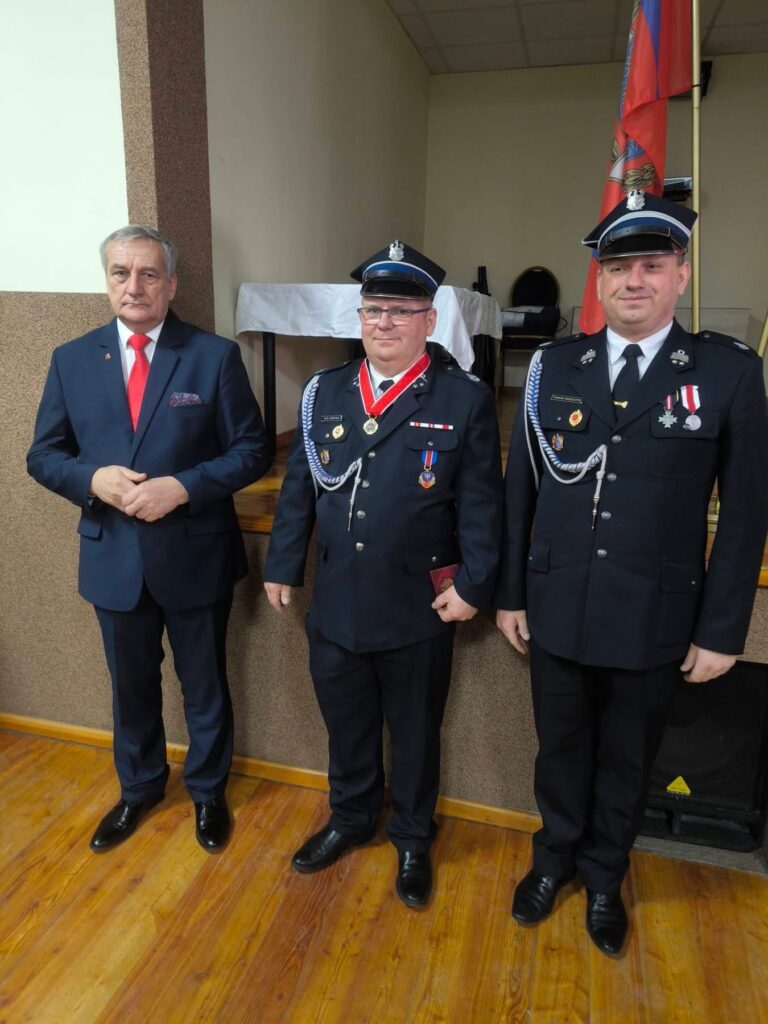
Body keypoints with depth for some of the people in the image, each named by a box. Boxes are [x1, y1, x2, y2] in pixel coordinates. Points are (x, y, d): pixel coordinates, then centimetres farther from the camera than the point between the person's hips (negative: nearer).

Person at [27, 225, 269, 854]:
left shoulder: (215, 356, -7)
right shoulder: (72, 360, 1)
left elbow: (251, 449, -8)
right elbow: (43, 454, 4)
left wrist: (182, 487, -21)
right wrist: (94, 479, -16)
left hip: (194, 556, -2)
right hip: (114, 557, 3)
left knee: (205, 686, 16)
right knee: (131, 686, 21)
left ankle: (208, 791, 42)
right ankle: (139, 787, 47)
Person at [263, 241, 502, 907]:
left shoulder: (465, 399, -7)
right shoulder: (324, 393, 4)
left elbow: (481, 503, -7)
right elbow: (299, 489, 7)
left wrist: (472, 585, -10)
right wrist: (283, 567, 7)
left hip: (419, 609, -3)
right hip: (336, 603, 4)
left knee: (415, 732, 17)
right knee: (346, 724, 21)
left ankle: (413, 839, 42)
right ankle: (351, 819, 48)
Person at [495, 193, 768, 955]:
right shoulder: (554, 366, -1)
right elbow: (520, 489, 2)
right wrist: (509, 594, 3)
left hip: (655, 621, -1)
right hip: (557, 611, 2)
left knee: (626, 763, 19)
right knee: (561, 747, 20)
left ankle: (604, 878, 45)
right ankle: (555, 857, 46)